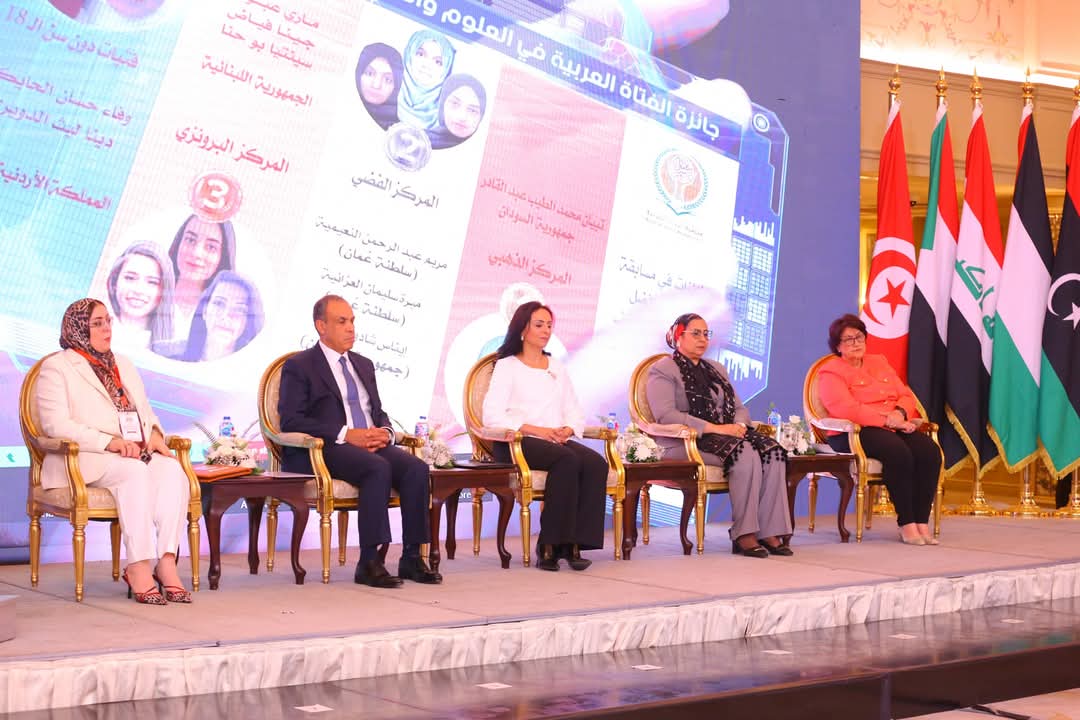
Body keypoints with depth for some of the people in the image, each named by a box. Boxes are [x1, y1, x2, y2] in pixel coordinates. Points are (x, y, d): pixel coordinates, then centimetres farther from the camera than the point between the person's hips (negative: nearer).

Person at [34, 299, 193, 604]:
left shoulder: (123, 365, 26)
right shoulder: (56, 367, 4)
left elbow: (146, 411, 25)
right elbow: (56, 424, -8)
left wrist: (153, 433, -1)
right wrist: (109, 442, -20)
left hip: (136, 453, 6)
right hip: (83, 461, -5)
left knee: (172, 468, -28)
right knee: (135, 471, -37)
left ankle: (167, 564, -35)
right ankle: (138, 567, -38)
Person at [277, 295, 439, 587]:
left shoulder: (364, 365, 25)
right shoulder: (299, 366, 3)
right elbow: (290, 420, -9)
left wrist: (384, 431, 0)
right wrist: (346, 434, -17)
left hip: (370, 444, 6)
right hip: (325, 451, -6)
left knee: (416, 468, -23)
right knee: (378, 468, -35)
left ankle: (412, 558, -21)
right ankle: (369, 562, -33)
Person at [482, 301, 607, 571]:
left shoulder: (558, 369, 27)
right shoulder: (507, 366, 9)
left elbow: (575, 414, 21)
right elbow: (493, 416, -5)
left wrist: (567, 429, -3)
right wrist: (535, 430, -15)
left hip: (558, 440, 5)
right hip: (518, 443, -5)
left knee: (596, 463, -27)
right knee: (567, 460, -35)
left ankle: (574, 543, -30)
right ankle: (550, 544, -31)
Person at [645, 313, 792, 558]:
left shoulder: (716, 369, 26)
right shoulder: (662, 371, 2)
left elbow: (739, 407, 23)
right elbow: (665, 415, -13)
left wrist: (739, 425, -4)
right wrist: (715, 428, -20)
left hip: (728, 434, 7)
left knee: (773, 452, -22)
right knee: (745, 453, -33)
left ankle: (770, 532, -28)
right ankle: (743, 535, -29)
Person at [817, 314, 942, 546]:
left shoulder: (879, 363, 23)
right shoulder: (831, 372, 2)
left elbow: (907, 396, 17)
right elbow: (846, 409, -14)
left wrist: (900, 413, -7)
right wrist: (888, 420, -18)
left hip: (895, 427, 6)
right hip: (853, 434, -6)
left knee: (929, 450, -24)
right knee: (898, 451, -36)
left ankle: (922, 522, -26)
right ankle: (906, 524, -30)